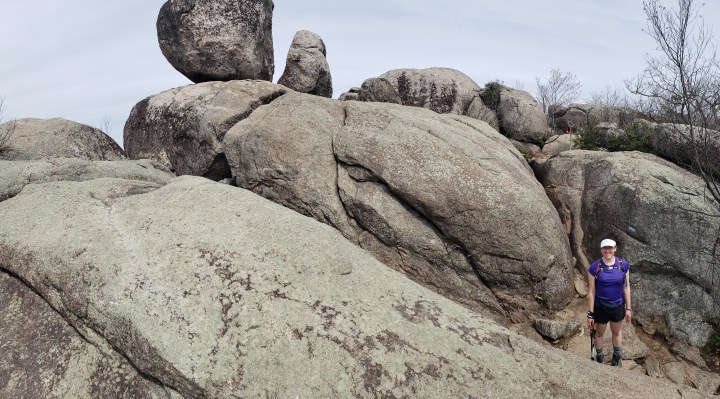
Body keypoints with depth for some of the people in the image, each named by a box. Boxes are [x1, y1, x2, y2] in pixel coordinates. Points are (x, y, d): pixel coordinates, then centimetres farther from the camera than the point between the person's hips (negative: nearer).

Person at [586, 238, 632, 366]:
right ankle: (599, 358, 42)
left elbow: (626, 288, -1)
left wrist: (628, 308, 1)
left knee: (617, 332, 24)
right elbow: (591, 292, -13)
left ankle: (617, 357, 48)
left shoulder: (623, 265, -11)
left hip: (618, 306, 2)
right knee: (599, 333, 19)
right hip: (600, 307, -2)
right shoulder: (595, 267, -18)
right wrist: (590, 314, -10)